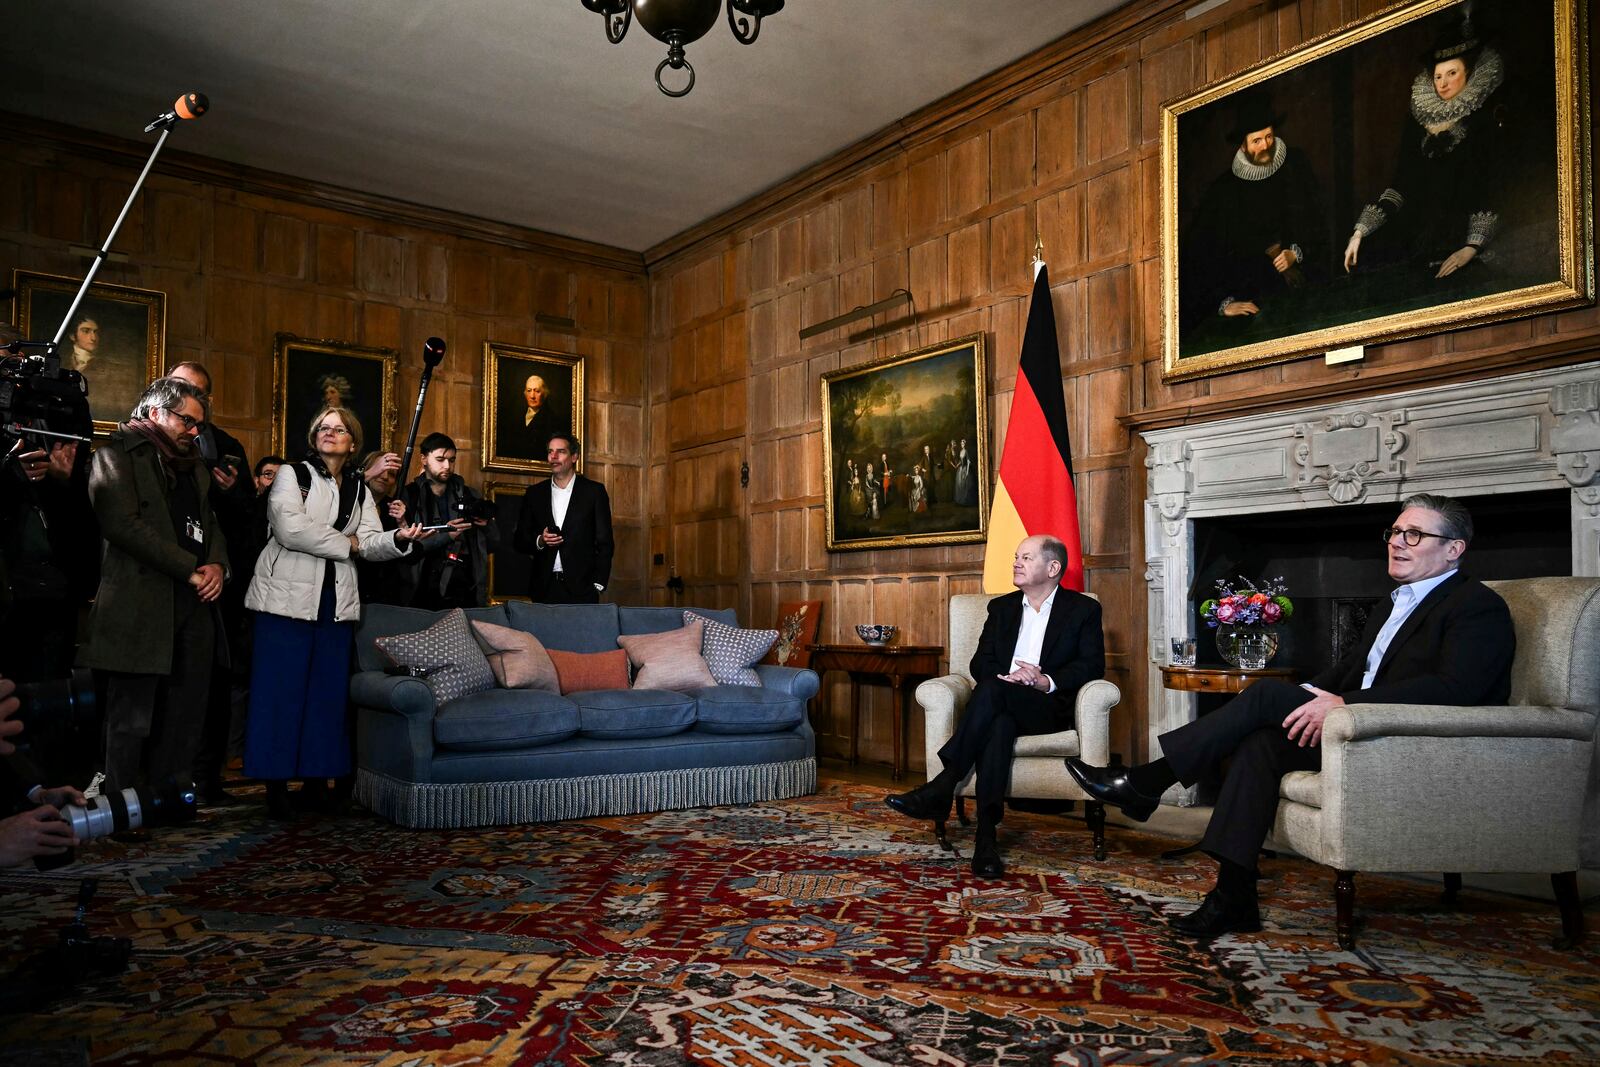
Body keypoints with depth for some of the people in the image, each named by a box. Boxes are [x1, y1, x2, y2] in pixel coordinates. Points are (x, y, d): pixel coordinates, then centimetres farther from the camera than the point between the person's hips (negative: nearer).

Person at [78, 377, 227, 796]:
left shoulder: (194, 466, 24)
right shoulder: (119, 453, 2)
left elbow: (211, 524, 23)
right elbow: (122, 523, -11)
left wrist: (218, 564, 0)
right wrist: (190, 569, -12)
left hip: (194, 605, 6)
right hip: (140, 608, -6)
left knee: (184, 720, 6)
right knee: (131, 723, -1)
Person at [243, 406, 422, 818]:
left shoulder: (360, 490, 16)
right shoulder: (293, 474, 2)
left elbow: (371, 543, 3)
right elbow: (290, 529, -15)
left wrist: (399, 539, -18)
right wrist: (346, 544, -6)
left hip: (336, 601, 4)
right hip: (288, 596, -4)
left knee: (327, 690, 5)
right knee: (281, 690, -4)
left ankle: (318, 776, 12)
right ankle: (276, 781, 3)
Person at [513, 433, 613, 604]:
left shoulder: (594, 491, 3)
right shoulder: (534, 494, 11)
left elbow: (604, 542, 2)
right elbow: (519, 540, 13)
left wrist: (598, 584, -5)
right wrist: (540, 541, -8)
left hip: (581, 589, -2)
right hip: (544, 588, 2)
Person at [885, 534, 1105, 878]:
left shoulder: (1083, 609, 11)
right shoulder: (1002, 607, 21)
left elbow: (1092, 665, -1)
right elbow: (980, 663, 11)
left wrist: (1047, 681, -18)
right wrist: (1008, 677, -12)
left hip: (1049, 709, -3)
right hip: (1001, 707, 3)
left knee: (993, 689, -35)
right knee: (999, 725, -37)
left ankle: (942, 787, -37)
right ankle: (986, 834, -43)